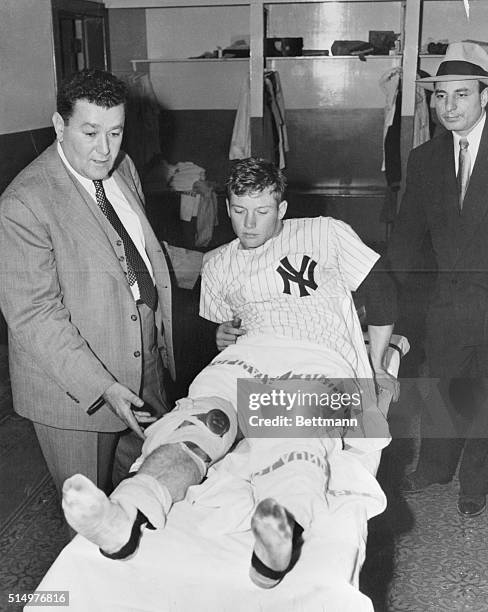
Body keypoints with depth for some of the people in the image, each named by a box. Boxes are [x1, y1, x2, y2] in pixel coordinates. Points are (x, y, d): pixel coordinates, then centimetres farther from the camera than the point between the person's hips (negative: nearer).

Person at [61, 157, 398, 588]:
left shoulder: (325, 233, 19)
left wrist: (377, 366, 16)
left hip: (320, 359, -2)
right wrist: (221, 335, 17)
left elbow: (382, 288, 19)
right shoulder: (219, 265, 30)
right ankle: (124, 519, -60)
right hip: (246, 354, 3)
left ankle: (278, 542, -69)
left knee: (293, 437, -39)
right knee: (201, 417, -34)